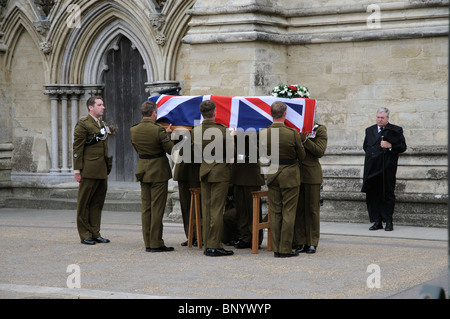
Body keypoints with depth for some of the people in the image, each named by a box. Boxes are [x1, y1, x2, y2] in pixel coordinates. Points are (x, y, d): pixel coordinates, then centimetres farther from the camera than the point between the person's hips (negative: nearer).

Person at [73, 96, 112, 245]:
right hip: (89, 170, -8)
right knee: (84, 203, 0)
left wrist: (108, 166, 17)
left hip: (102, 171, 8)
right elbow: (77, 149, -9)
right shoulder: (83, 124, -6)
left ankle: (95, 233, 16)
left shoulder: (103, 125, 18)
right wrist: (77, 170, -13)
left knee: (98, 203, 10)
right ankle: (85, 235, 4)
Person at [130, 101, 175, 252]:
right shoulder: (158, 130, -18)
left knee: (146, 208, 11)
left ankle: (148, 243, 14)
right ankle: (156, 244, 2)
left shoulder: (133, 130, 0)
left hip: (143, 171, 6)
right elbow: (171, 150, -14)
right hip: (158, 171, -6)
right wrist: (167, 134, 4)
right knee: (157, 208, 0)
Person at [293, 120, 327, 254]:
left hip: (311, 175, -3)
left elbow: (320, 151, -10)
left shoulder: (320, 129, 1)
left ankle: (312, 243, 8)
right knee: (298, 209, 4)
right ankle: (300, 242, 9)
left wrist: (305, 139, -15)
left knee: (312, 209, 2)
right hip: (296, 174, 3)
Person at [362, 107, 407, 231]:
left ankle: (388, 222, 3)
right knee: (372, 195, 2)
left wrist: (390, 146, -14)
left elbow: (403, 147, 0)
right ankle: (377, 222, 8)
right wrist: (371, 153, 12)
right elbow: (365, 146, 28)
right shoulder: (369, 130, 18)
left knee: (387, 195, -2)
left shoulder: (396, 130, 4)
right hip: (372, 168, 4)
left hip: (387, 168, -4)